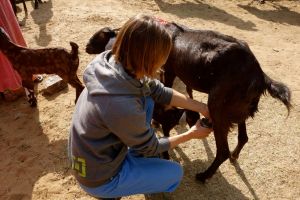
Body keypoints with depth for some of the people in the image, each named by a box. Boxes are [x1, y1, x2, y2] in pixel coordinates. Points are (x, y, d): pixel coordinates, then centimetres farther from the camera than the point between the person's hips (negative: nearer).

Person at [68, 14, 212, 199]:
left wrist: (203, 108, 1)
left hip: (103, 151, 7)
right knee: (175, 173, 6)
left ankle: (137, 157, 23)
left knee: (147, 100, 6)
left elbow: (160, 92, -3)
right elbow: (151, 147, -17)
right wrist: (191, 134, -3)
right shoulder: (122, 106, -38)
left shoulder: (114, 64, -16)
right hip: (100, 178, -6)